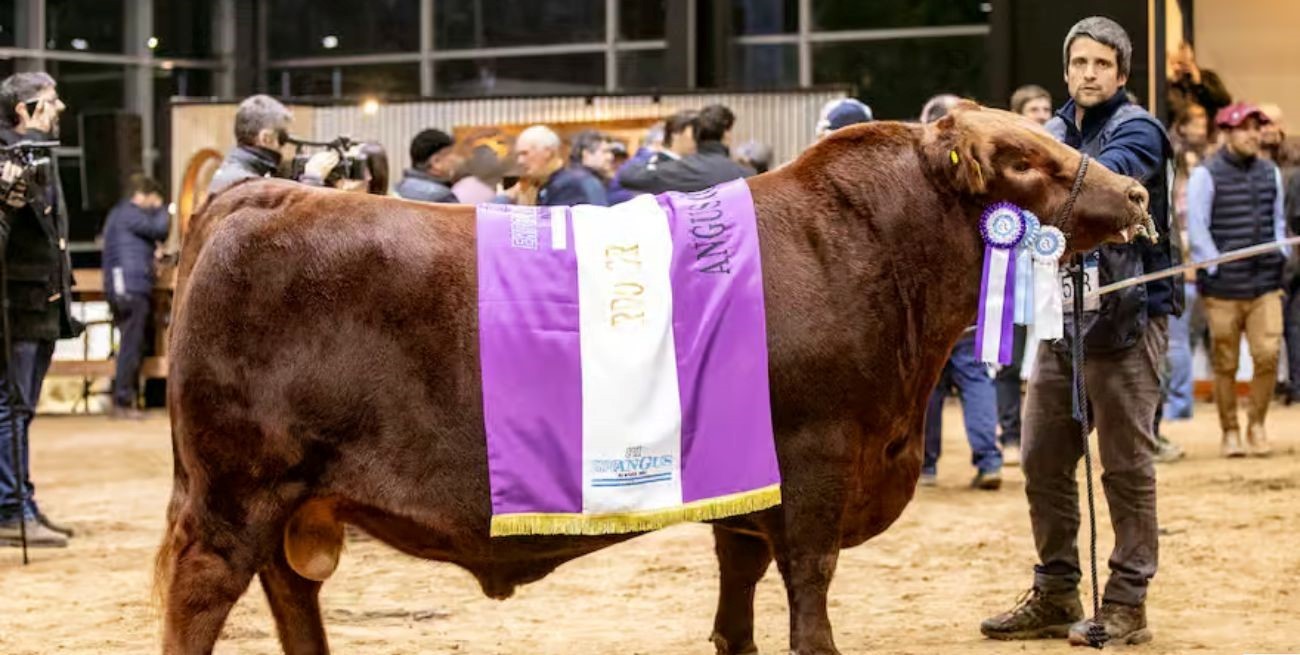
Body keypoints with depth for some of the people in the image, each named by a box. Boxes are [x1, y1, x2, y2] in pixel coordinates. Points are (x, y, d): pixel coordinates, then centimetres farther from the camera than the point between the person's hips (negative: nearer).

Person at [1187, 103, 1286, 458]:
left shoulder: (1270, 173, 12)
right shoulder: (1206, 175, -3)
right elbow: (1197, 227, -6)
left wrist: (1281, 255, 8)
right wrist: (1215, 269, -11)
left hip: (1265, 285, 3)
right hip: (1223, 290, -3)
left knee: (1268, 355, -6)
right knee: (1225, 365, 3)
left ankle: (1257, 424, 12)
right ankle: (1230, 431, 15)